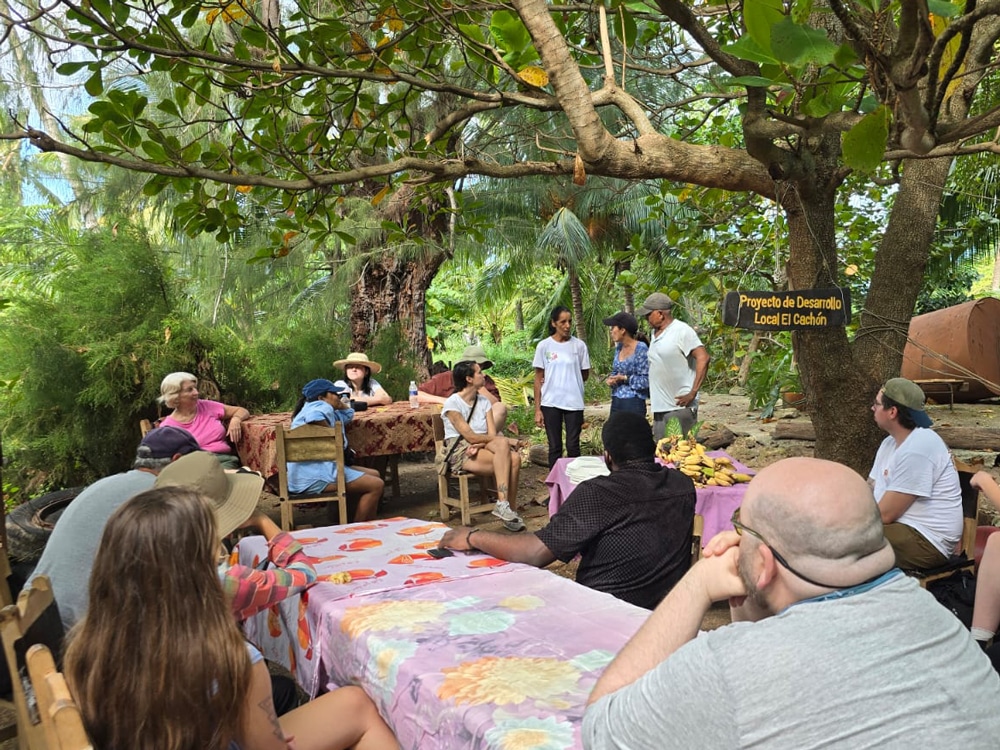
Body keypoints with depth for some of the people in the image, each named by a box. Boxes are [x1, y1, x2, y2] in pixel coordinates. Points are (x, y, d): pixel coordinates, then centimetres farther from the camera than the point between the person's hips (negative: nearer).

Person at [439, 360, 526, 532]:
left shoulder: (484, 401, 13)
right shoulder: (452, 403, -6)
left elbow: (492, 434, 3)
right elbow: (470, 436, -14)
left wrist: (479, 444, -20)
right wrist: (504, 440, -10)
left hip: (483, 447, 5)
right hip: (460, 451, -5)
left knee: (515, 458, -27)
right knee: (503, 444, -31)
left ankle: (508, 508, -23)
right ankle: (504, 505, -31)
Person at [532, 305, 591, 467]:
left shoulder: (579, 345, 1)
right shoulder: (544, 346, 0)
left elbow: (585, 374, 10)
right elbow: (538, 379, 1)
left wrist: (569, 380, -4)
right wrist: (537, 409, -3)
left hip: (574, 402, 0)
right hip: (550, 403, 0)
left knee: (573, 446, 3)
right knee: (555, 447, 7)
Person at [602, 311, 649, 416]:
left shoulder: (641, 349, -11)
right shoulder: (619, 347, 10)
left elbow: (646, 380, -12)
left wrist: (624, 378, -17)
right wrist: (611, 379, 0)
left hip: (633, 403, -7)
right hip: (616, 401, 7)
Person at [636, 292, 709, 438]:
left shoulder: (681, 331, -12)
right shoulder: (654, 333, 13)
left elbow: (703, 358, -18)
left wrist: (693, 392, -19)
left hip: (680, 406, -8)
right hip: (659, 408, 8)